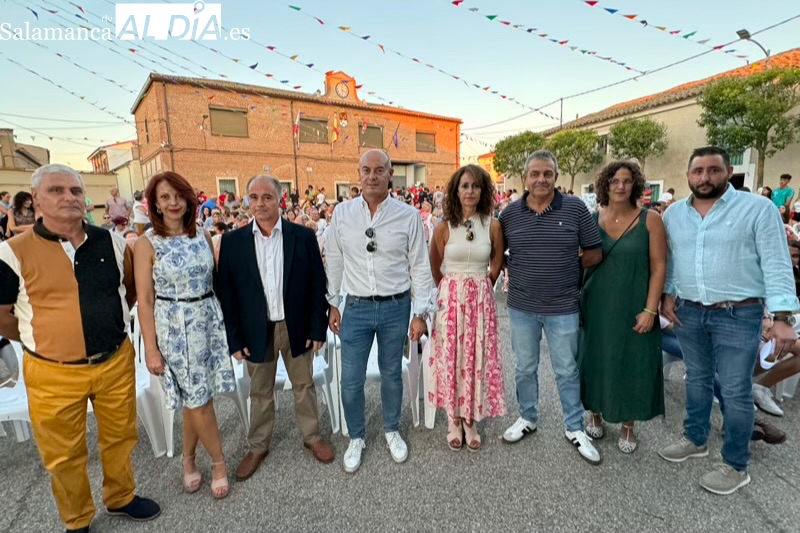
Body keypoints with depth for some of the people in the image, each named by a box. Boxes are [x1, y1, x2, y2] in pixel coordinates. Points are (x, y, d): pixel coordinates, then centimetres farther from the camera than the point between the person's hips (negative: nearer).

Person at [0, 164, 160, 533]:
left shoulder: (112, 243, -1)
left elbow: (133, 290, 14)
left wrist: (111, 324, 10)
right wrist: (44, 338, 4)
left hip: (116, 362, 2)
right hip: (53, 372, -2)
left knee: (119, 437, 18)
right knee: (63, 454, 15)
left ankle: (121, 497, 43)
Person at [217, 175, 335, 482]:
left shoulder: (303, 236, -6)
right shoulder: (232, 241, -4)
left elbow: (317, 285, -4)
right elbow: (226, 293, -1)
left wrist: (318, 329, -6)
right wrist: (234, 338, -4)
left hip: (297, 328, 0)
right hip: (257, 331, 1)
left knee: (304, 386, 16)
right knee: (260, 392, 18)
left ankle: (312, 437, 38)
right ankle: (258, 447, 38)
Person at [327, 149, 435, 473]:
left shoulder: (408, 216, -5)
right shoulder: (342, 213, 0)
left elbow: (420, 267, -1)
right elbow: (334, 262, 7)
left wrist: (420, 313, -3)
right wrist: (333, 304, 8)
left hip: (396, 307, 0)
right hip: (356, 307, 1)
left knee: (392, 374, 16)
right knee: (351, 380, 7)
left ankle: (392, 431, 40)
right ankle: (356, 438, 33)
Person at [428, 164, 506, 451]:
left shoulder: (493, 225, -2)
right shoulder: (444, 227, -4)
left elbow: (496, 266, 9)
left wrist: (478, 289, 12)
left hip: (481, 300, 1)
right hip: (450, 298, 0)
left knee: (477, 359, 8)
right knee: (451, 359, 6)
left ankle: (471, 421, 27)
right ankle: (454, 421, 25)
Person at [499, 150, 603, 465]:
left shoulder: (575, 208, -4)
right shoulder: (510, 213, -2)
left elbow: (594, 254, 2)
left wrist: (568, 267, -4)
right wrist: (516, 271, -2)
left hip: (563, 308, -1)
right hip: (521, 307, 2)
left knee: (567, 371, 13)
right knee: (525, 368, 17)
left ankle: (575, 428, 33)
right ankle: (528, 417, 38)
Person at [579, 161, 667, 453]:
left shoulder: (650, 220, -6)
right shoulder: (591, 219, 0)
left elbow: (659, 267, -7)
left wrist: (650, 310, -13)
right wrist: (577, 298, 1)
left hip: (633, 308, -1)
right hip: (596, 306, 2)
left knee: (632, 365, 10)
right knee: (595, 360, 13)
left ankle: (628, 426, 30)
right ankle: (595, 415, 35)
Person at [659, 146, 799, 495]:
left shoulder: (758, 209, -7)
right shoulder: (673, 214, 6)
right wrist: (666, 294, 3)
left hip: (738, 315, -4)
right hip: (688, 312, 4)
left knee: (735, 392, 4)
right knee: (697, 380, 19)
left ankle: (735, 466, 22)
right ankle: (695, 439, 37)